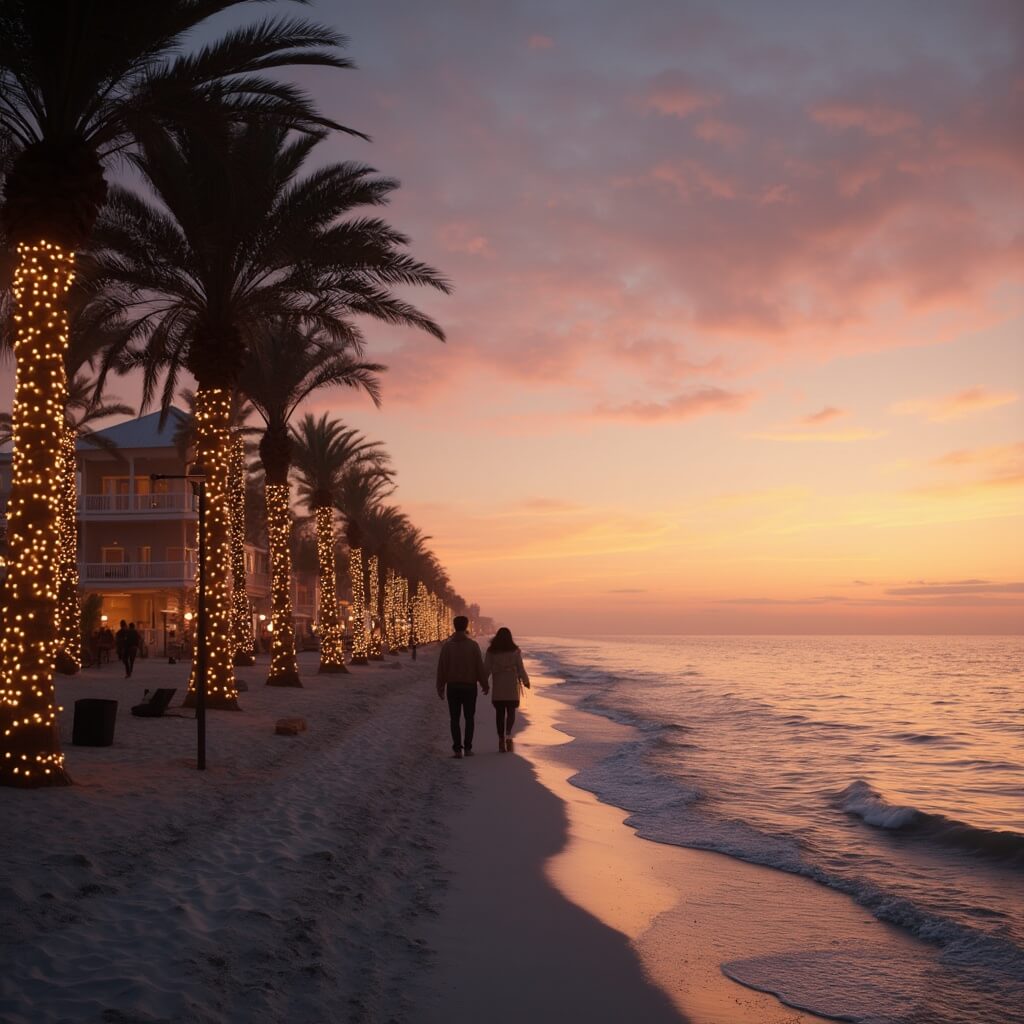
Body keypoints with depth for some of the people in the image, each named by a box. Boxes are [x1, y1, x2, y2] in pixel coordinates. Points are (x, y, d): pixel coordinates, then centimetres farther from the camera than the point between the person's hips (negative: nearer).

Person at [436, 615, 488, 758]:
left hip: (453, 686, 0)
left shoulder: (447, 645, -3)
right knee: (469, 718, 11)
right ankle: (468, 748, 8)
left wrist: (440, 687, 6)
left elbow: (441, 667, -2)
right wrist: (485, 685, 7)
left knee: (455, 719, 6)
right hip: (469, 686, 0)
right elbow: (480, 667, -3)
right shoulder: (473, 644, -5)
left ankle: (457, 749, -2)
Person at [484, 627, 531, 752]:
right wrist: (526, 681, 15)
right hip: (512, 686, -1)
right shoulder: (515, 651, -2)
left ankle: (501, 740, 8)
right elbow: (520, 669, 0)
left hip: (497, 687, 1)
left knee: (499, 713, 8)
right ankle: (508, 734, -18)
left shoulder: (491, 651, -1)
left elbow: (486, 668, -3)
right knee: (511, 712, 6)